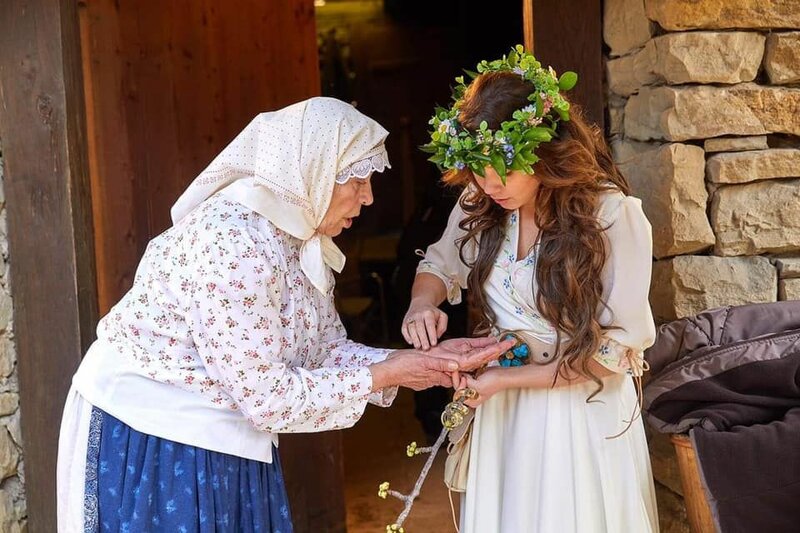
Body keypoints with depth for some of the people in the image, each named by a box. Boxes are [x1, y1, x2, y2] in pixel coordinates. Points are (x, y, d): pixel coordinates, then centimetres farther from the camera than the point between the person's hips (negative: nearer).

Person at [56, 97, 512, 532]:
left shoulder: (300, 239, 0)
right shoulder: (232, 243, -28)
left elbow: (324, 350, 2)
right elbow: (267, 395, -26)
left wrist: (425, 361, -8)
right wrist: (384, 375, -18)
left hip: (221, 441, 9)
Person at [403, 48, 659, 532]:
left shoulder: (614, 214, -21)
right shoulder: (480, 203, -8)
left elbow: (619, 347, -17)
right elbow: (440, 264, 11)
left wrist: (510, 378, -19)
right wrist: (422, 303, -12)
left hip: (583, 407, -4)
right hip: (501, 406, 4)